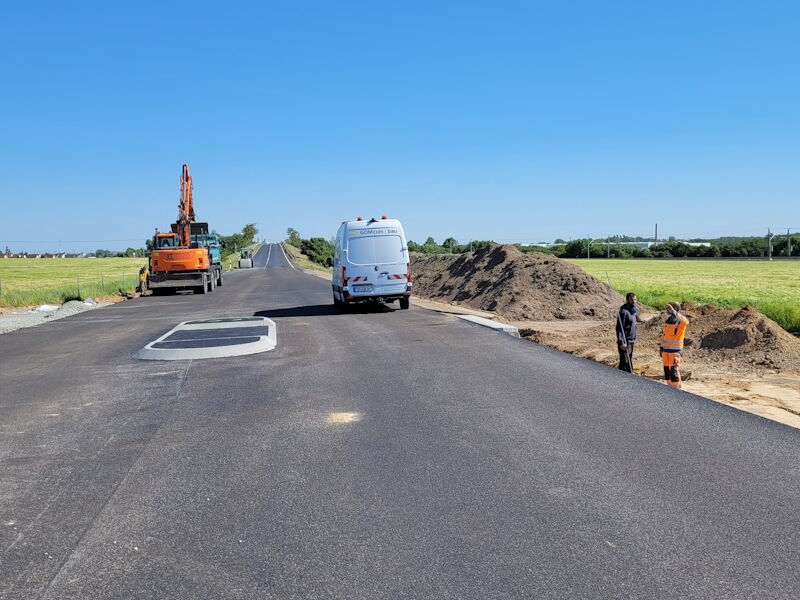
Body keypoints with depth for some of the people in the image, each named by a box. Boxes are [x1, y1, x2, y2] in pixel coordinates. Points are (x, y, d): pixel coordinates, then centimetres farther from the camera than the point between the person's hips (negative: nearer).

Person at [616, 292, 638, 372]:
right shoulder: (624, 311, -14)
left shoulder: (633, 311, 15)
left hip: (631, 341, 9)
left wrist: (634, 339, 20)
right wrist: (622, 342, -22)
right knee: (626, 363, -10)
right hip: (625, 342, -9)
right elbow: (619, 328, -18)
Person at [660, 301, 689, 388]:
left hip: (675, 351, -7)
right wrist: (661, 347, 18)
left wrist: (674, 313, -38)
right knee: (667, 370, 10)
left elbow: (685, 321, -38)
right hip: (665, 349, 7)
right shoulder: (668, 320, 11)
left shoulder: (680, 321, -11)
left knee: (674, 371, -9)